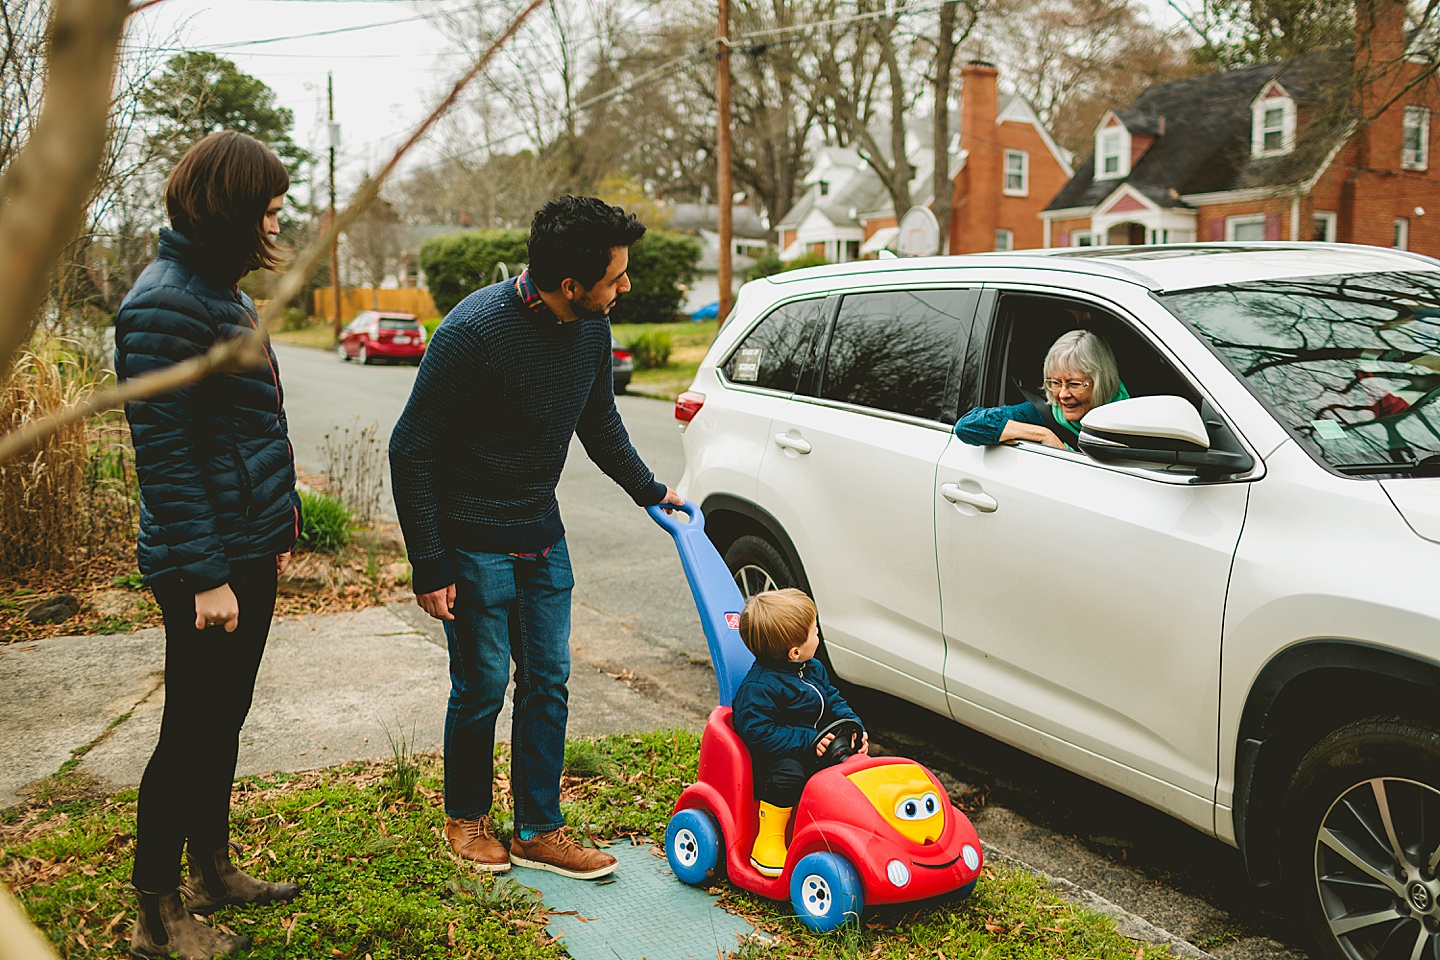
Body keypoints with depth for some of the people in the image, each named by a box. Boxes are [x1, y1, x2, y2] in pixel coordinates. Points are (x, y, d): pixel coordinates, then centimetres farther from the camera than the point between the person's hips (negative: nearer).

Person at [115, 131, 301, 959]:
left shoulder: (223, 293, 13)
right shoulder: (165, 303, -17)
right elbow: (163, 451, -20)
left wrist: (278, 527, 21)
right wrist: (204, 574, -20)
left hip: (250, 552, 9)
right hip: (209, 564, -9)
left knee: (223, 722, 19)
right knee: (192, 734, 2)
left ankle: (212, 871, 34)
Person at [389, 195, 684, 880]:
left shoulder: (591, 328, -4)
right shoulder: (474, 331, -25)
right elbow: (410, 451, -18)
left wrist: (648, 489, 23)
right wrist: (430, 567, -17)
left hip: (541, 533, 6)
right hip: (473, 540, -6)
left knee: (547, 680, 8)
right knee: (482, 687, 3)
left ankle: (539, 830, 20)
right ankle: (466, 818, 27)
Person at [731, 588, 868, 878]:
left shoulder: (814, 669, 7)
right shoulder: (758, 688, -23)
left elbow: (834, 702, 17)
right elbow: (758, 733, -27)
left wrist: (855, 728, -2)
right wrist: (807, 742, -29)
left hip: (816, 748, 8)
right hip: (774, 761, -7)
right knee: (789, 772, -36)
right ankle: (769, 841, -20)